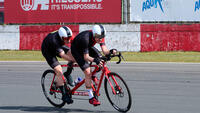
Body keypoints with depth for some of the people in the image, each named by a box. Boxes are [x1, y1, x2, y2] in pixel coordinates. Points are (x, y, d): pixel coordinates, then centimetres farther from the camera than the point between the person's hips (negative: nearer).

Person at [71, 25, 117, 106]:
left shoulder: (100, 36, -21)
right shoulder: (85, 38, -39)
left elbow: (105, 51, -24)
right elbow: (86, 57, -38)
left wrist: (110, 52, -45)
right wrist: (94, 60, -55)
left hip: (88, 47, 7)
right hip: (76, 50, -7)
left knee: (101, 61, -15)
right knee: (87, 72, -18)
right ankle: (91, 98, -11)